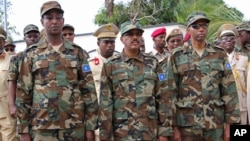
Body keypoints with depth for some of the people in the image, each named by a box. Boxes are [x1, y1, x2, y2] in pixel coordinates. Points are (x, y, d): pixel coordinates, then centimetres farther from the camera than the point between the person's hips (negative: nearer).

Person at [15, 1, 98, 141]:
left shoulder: (78, 52, 6)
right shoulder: (32, 54, 6)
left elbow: (89, 91, 3)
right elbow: (23, 93, 4)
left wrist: (90, 126, -2)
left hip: (75, 127, 1)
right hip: (41, 128, 0)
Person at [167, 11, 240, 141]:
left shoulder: (220, 55, 6)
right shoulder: (177, 56, 2)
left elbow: (229, 91, 4)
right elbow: (171, 93, -1)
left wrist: (230, 123, -2)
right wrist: (174, 126, -5)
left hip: (215, 122, 2)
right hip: (187, 123, -1)